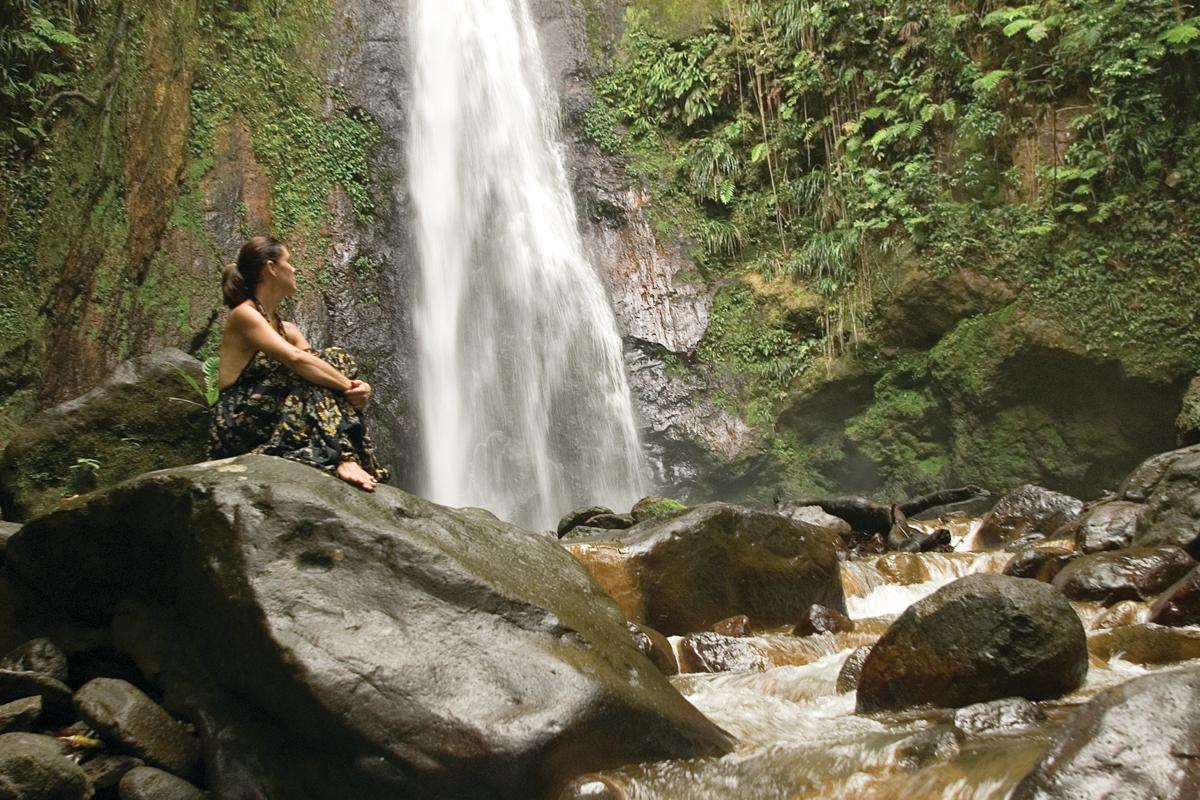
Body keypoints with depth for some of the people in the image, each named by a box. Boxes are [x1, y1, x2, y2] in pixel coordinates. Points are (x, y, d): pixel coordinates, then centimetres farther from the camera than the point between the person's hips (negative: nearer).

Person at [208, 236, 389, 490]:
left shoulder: (288, 330, 19)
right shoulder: (244, 315, -6)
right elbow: (294, 358, -24)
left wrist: (357, 389, -14)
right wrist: (348, 385, -23)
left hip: (274, 427, 8)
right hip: (239, 428, -8)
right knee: (309, 372, -20)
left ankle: (349, 458, -24)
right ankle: (340, 458, -34)